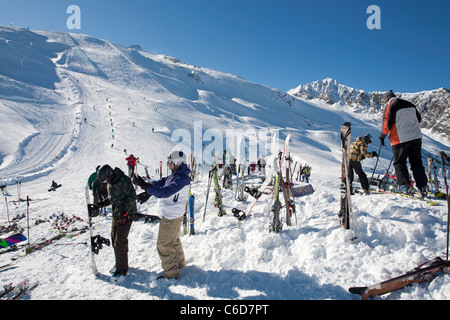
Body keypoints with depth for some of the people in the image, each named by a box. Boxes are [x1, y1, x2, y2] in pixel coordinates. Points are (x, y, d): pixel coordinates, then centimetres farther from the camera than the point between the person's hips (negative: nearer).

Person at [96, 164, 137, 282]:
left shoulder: (124, 181, -21)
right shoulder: (110, 183, 8)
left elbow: (132, 197, -21)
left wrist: (124, 211, -25)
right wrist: (103, 203, 4)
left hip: (126, 215, -9)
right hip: (116, 214, 9)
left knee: (120, 242, -6)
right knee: (114, 239, 16)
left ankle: (122, 270, 8)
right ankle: (119, 264, 34)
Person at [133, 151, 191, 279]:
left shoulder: (182, 179, -27)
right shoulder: (175, 174, 5)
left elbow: (164, 192, -34)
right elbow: (162, 182, 3)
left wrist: (144, 185, -33)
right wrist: (148, 193, -11)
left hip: (172, 217, -10)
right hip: (173, 214, 10)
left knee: (163, 245, 3)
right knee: (174, 240, 26)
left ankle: (171, 273, 17)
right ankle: (180, 263, 45)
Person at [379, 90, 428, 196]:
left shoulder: (390, 106, -6)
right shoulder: (410, 104, 14)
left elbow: (387, 123, -11)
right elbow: (419, 119, 23)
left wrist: (382, 135, 2)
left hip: (400, 139, -6)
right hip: (416, 137, 6)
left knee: (399, 163, 4)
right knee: (416, 162, 12)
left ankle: (404, 185, -4)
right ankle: (422, 186, 9)